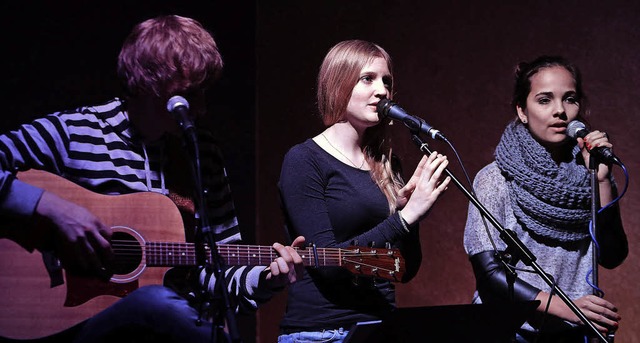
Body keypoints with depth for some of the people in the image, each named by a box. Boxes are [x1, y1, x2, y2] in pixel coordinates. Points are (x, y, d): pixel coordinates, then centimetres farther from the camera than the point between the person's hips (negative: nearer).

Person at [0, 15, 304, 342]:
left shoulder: (204, 152, 13)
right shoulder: (72, 133, -3)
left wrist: (263, 280, -3)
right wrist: (52, 206, -19)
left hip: (177, 315, 4)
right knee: (155, 300, -36)